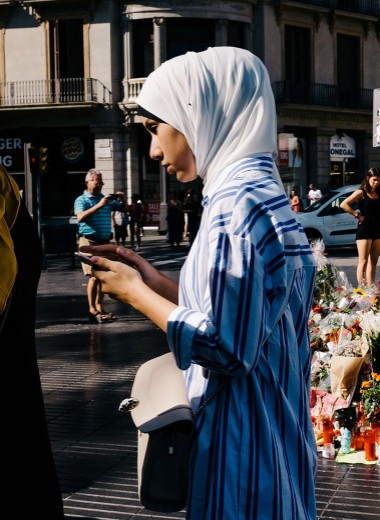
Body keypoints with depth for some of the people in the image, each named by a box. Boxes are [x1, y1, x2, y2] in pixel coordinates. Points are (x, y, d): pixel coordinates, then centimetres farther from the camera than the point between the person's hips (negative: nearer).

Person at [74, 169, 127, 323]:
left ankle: (99, 308, 15)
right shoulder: (81, 200, -2)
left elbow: (125, 209, 18)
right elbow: (80, 217, -21)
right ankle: (92, 311, -10)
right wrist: (99, 206, -28)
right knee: (94, 275, -13)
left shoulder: (106, 199, 15)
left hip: (105, 242, 6)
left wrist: (122, 200, -4)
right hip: (89, 242, -6)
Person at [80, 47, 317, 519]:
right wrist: (155, 282, 6)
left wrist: (135, 294, -13)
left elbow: (226, 347, -25)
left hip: (245, 444, -9)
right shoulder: (262, 192, 9)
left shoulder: (236, 204, -20)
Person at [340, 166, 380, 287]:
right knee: (363, 261, -8)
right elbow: (344, 204, -15)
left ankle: (370, 288, 12)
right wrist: (357, 215, -13)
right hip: (364, 229, -6)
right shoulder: (361, 193, -5)